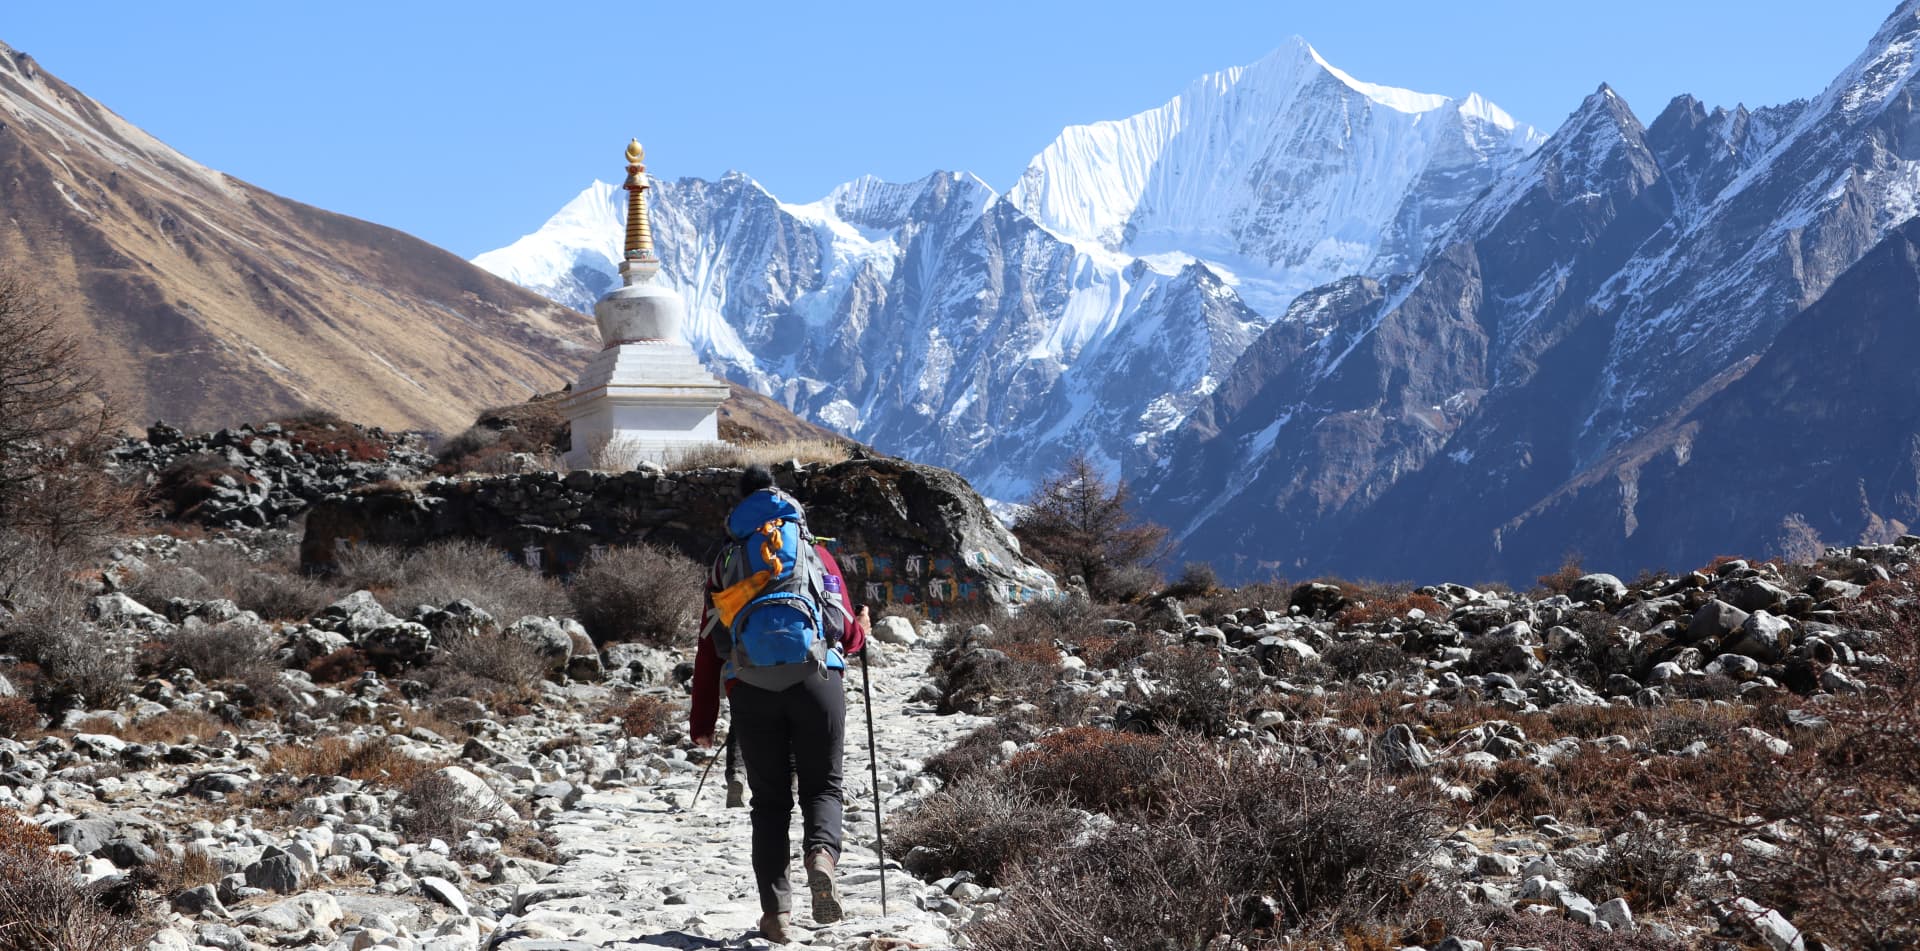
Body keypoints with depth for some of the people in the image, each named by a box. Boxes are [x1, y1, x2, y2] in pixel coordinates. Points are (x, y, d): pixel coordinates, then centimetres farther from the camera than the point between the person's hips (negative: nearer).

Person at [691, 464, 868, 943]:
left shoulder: (725, 565, 18)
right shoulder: (817, 555, 17)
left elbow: (709, 647, 13)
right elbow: (846, 634, 13)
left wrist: (703, 720, 15)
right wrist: (861, 631, 38)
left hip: (750, 688, 1)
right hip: (818, 681, -1)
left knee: (770, 801, 9)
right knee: (822, 787, 10)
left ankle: (776, 909, -1)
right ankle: (821, 855, -21)